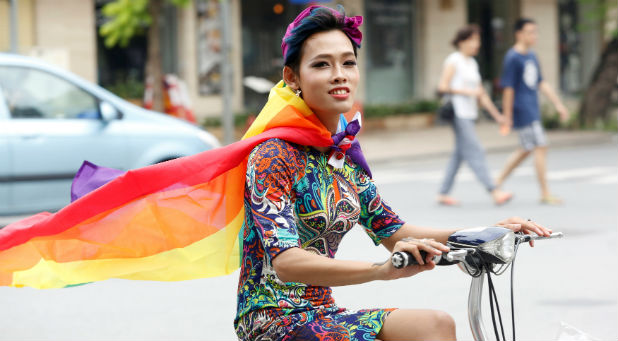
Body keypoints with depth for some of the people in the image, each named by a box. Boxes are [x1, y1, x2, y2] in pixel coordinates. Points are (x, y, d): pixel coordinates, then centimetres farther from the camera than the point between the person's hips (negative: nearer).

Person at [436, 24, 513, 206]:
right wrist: (467, 91, -16)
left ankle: (443, 193, 14)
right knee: (475, 152, -13)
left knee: (459, 154, 9)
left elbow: (480, 93, 21)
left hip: (469, 114, 9)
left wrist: (497, 115, 18)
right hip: (459, 114, -9)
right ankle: (494, 191, -19)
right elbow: (443, 87, -12)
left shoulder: (472, 63, 18)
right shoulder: (453, 61, -6)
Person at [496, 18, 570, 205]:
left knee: (526, 150, 14)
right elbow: (508, 88, -14)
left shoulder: (532, 56, 13)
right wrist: (508, 117, -14)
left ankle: (499, 182, 24)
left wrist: (558, 104, 16)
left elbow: (541, 83, 19)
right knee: (541, 147, -9)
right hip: (521, 110, -9)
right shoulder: (512, 58, -14)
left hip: (532, 110, 9)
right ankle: (545, 194, -3)